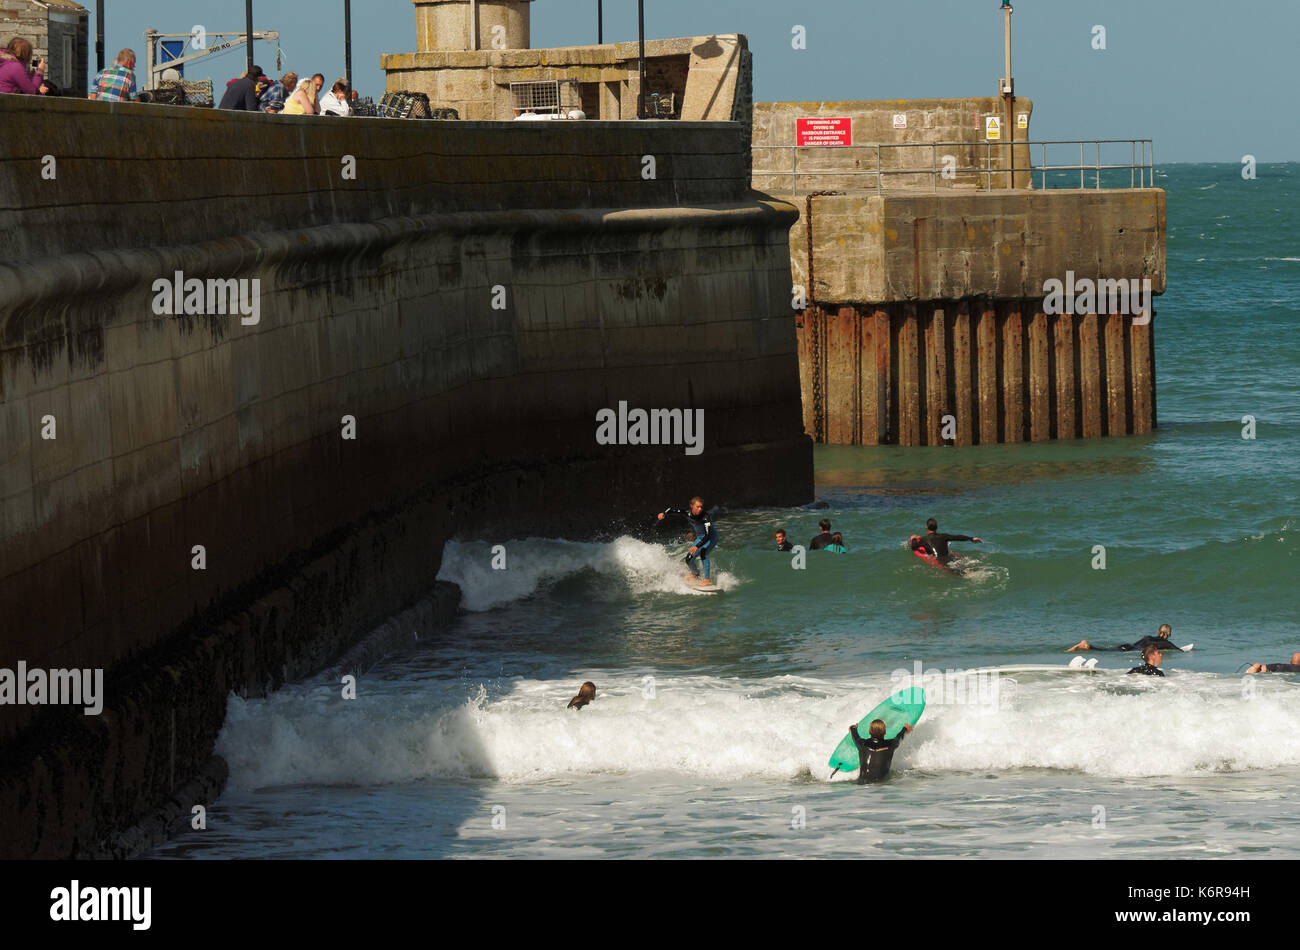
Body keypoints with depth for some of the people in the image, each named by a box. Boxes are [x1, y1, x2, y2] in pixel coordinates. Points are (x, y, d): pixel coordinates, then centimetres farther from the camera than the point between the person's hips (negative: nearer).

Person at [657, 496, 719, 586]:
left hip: (711, 537, -6)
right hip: (699, 537, 6)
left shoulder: (705, 518, -33)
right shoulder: (688, 514, -17)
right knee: (689, 559, 4)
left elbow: (707, 535, -41)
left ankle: (708, 579, -31)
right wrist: (663, 513, -27)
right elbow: (672, 510, -6)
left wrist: (697, 546, -51)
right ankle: (695, 574, 37)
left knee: (703, 551, -33)